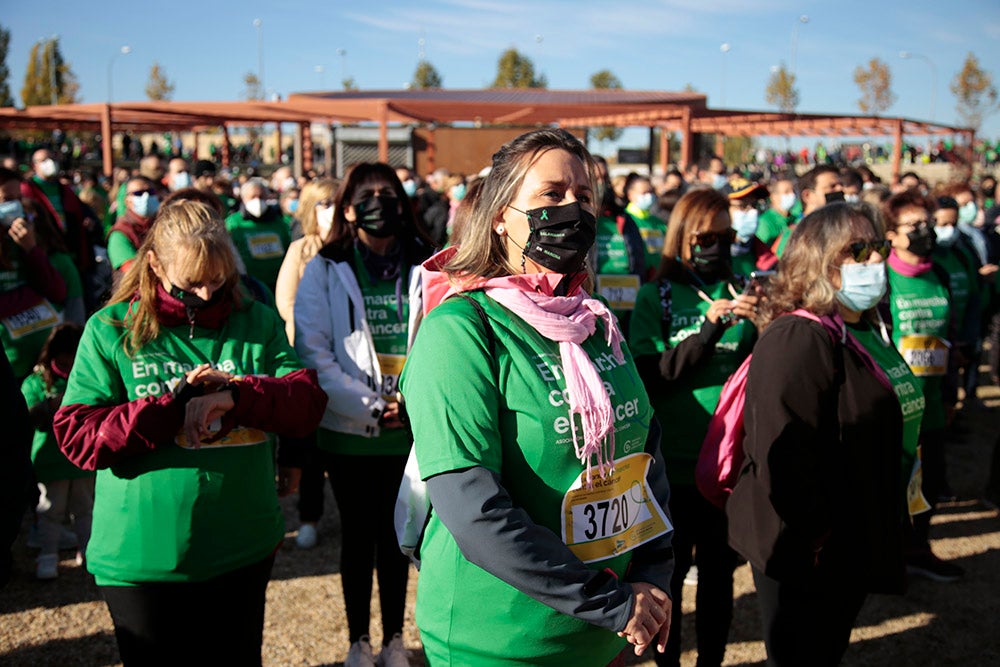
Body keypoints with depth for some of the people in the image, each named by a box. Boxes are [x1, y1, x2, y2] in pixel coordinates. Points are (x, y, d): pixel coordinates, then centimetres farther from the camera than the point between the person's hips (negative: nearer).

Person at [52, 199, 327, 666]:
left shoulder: (257, 322, 2)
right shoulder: (110, 330, -4)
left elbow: (308, 403, -6)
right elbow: (75, 435, -10)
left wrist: (236, 394, -23)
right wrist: (174, 406, -21)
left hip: (241, 554, 2)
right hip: (140, 558, -2)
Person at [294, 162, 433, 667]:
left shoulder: (425, 269, 2)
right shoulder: (324, 270, -2)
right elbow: (312, 351, -9)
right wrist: (370, 408, -15)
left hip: (410, 431, 1)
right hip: (348, 432, -1)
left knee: (396, 533, 13)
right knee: (359, 534, 11)